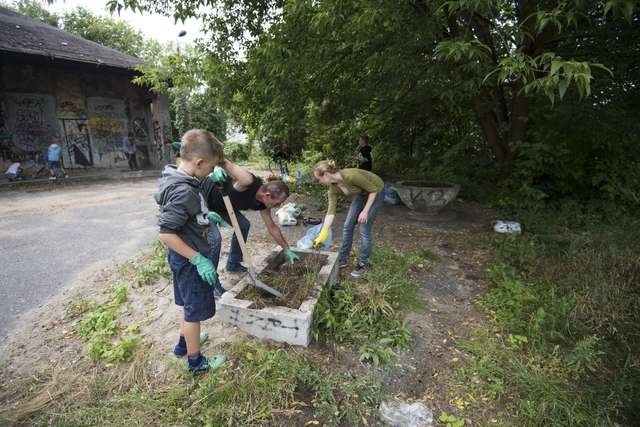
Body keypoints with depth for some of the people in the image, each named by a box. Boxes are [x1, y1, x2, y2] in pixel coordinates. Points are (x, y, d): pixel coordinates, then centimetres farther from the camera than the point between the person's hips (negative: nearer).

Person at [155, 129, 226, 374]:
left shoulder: (176, 179, 0)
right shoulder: (184, 191, -30)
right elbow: (166, 234, -30)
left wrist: (206, 216, 14)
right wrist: (198, 259, -26)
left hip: (184, 259, 9)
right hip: (190, 261, -9)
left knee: (188, 305, 27)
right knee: (194, 311, 9)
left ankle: (183, 343, 47)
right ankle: (195, 361, 28)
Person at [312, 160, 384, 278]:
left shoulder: (351, 176, -38)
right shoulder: (333, 187, -16)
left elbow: (373, 189, -25)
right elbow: (331, 212, -13)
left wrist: (365, 211, -22)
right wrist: (322, 235, -15)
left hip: (375, 191, -7)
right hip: (361, 193, 7)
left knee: (364, 230, -6)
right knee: (347, 226, 5)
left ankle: (363, 264, 11)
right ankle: (343, 259, 21)